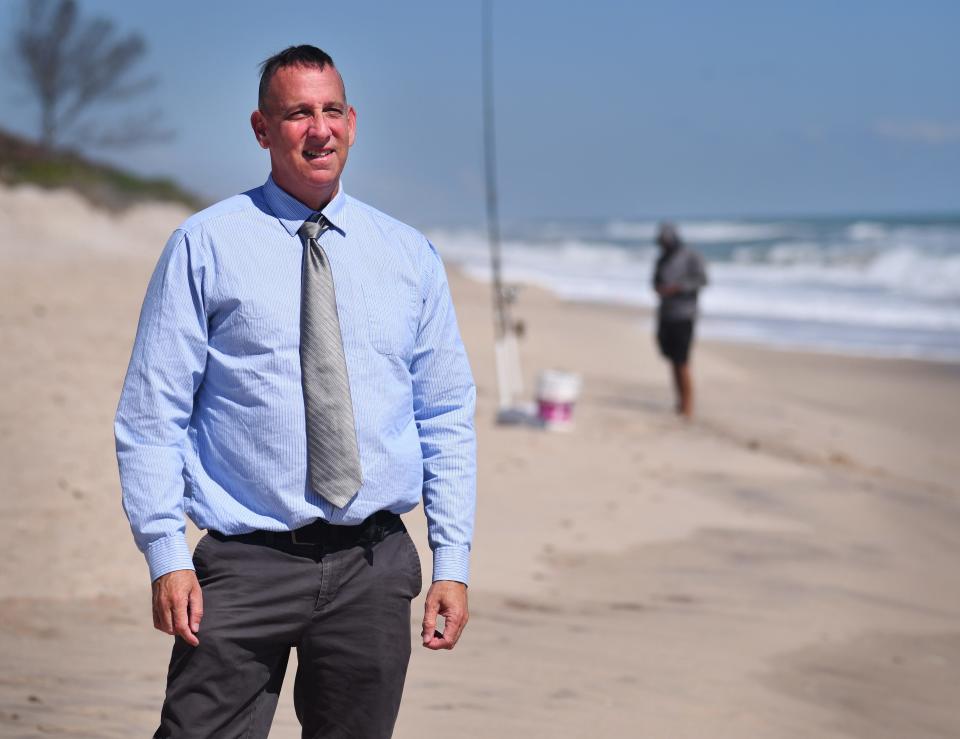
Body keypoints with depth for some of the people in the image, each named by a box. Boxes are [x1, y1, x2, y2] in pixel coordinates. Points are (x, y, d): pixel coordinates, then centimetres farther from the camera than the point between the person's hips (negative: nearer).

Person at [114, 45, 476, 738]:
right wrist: (167, 556, -10)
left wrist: (454, 562, 3)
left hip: (375, 567, 3)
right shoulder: (204, 247, 0)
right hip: (245, 568, -2)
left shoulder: (410, 256, 9)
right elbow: (151, 414, -1)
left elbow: (448, 417, 10)